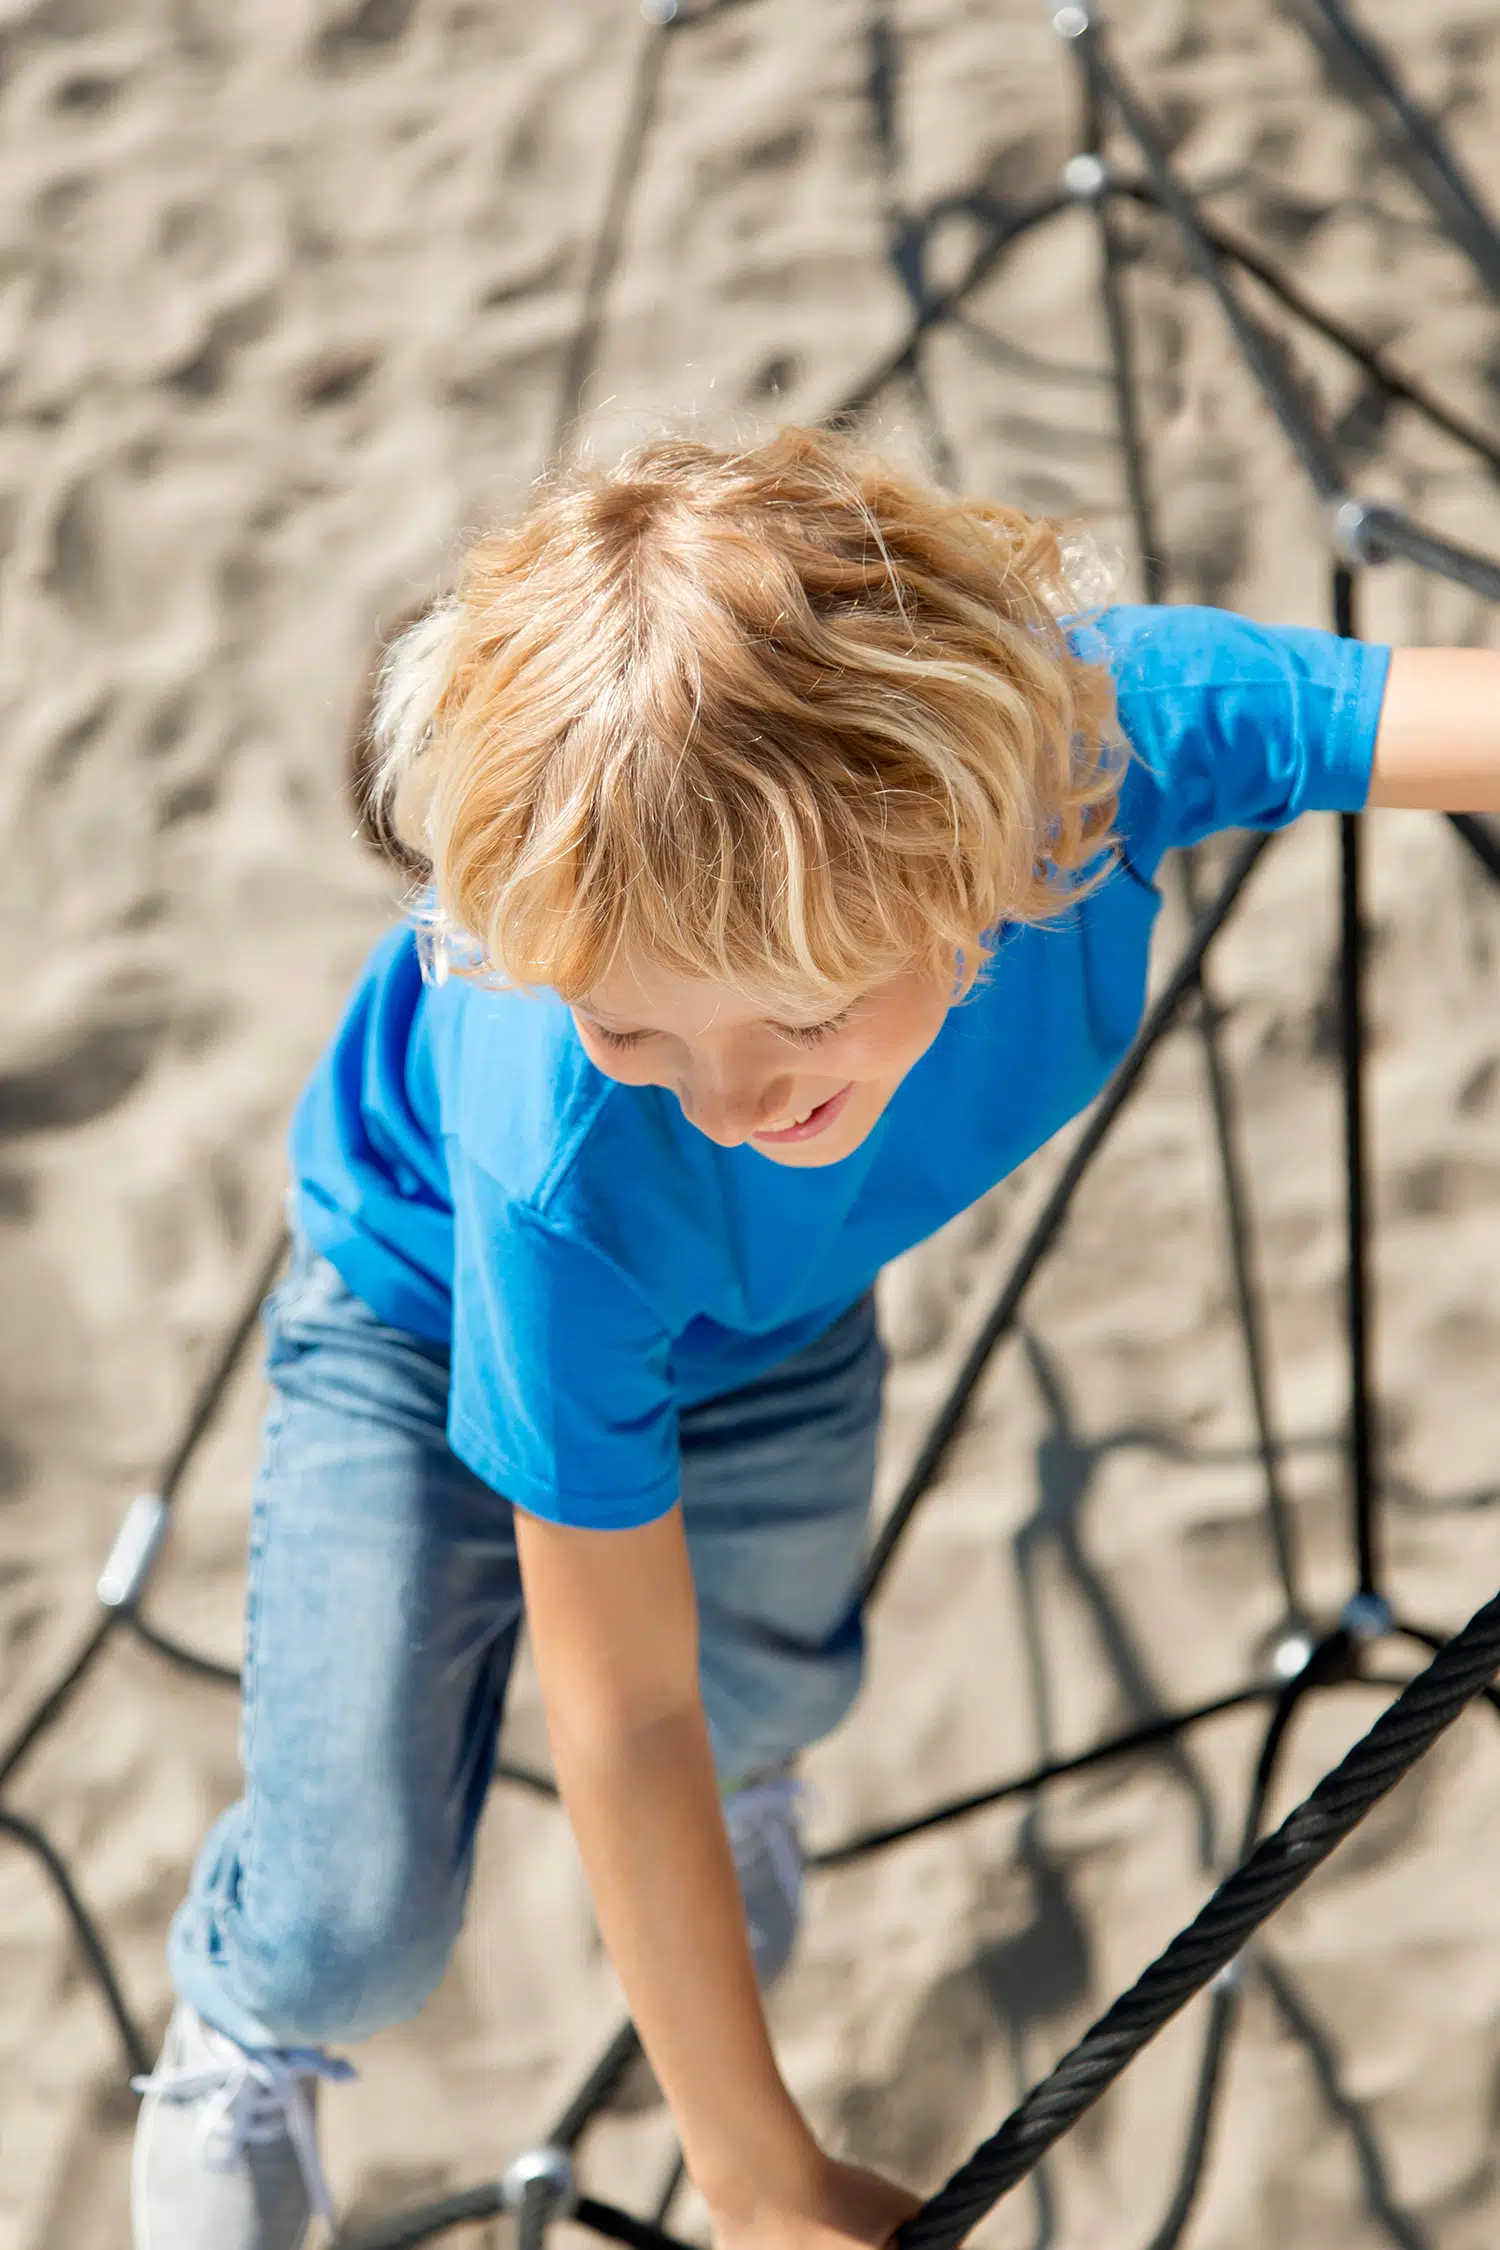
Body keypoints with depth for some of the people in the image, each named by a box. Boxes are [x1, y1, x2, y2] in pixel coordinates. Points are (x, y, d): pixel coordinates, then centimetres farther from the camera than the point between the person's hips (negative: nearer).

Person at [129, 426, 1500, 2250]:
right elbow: (614, 1706, -36)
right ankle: (247, 2028, 30)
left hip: (784, 1312, 4)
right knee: (354, 1928, -9)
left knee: (773, 1683, 24)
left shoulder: (1101, 721, -44)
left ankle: (744, 1768, 64)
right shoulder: (560, 1160, -47)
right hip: (432, 1327, -3)